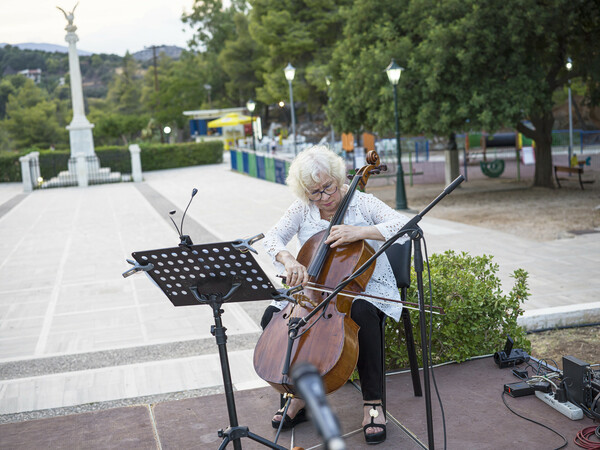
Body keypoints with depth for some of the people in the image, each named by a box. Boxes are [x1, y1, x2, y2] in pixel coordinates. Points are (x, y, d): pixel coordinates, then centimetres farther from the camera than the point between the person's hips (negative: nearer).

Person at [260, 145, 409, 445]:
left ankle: (372, 402, -25)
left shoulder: (361, 203, -8)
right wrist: (288, 259, -31)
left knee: (363, 313, -39)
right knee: (271, 316, -18)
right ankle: (300, 394, -2)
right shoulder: (302, 209, 2)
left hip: (365, 286, -4)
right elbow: (272, 237, -9)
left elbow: (405, 225, -20)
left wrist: (361, 231, -32)